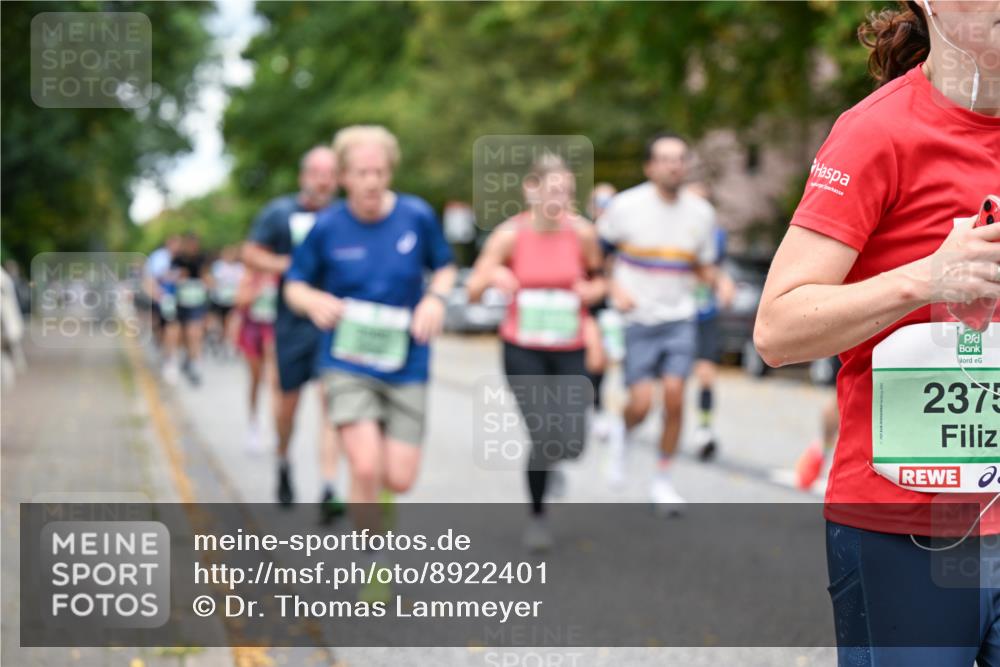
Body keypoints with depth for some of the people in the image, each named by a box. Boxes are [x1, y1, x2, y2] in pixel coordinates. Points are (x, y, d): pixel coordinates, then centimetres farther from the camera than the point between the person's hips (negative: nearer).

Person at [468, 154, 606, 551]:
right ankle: (537, 516, 14)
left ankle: (548, 460, 33)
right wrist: (493, 276, -25)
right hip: (523, 350, -2)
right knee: (542, 438, -13)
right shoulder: (509, 235, -8)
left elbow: (599, 279, 12)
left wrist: (592, 291, -11)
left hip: (569, 350, 2)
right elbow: (473, 291, -4)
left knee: (570, 443, -7)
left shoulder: (581, 233, -5)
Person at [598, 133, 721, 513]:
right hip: (637, 319, -2)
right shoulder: (626, 206, -6)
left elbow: (703, 267, 13)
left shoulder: (701, 213, 3)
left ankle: (663, 481, 5)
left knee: (674, 394, -11)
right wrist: (615, 289, -10)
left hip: (679, 317, 2)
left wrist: (713, 278, -10)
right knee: (641, 403, -11)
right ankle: (623, 436, 26)